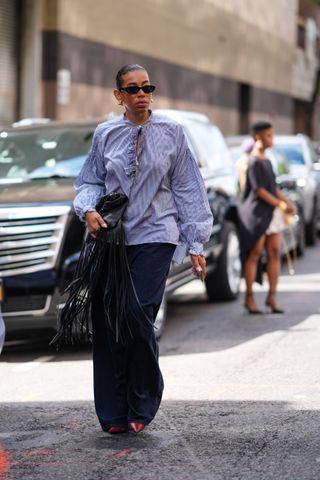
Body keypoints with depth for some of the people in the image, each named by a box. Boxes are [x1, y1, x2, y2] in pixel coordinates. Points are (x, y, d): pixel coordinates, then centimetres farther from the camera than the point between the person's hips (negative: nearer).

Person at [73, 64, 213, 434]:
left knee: (138, 315, -16)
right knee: (106, 321, -2)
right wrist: (89, 210, -7)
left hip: (155, 237, -2)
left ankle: (142, 404, 3)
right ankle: (113, 414, 9)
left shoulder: (171, 133, 5)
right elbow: (90, 181, 16)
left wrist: (196, 244, 5)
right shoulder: (105, 134, 8)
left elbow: (186, 188, 7)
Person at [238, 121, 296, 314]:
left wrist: (288, 202, 7)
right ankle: (250, 298, 3)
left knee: (274, 253, 4)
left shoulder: (266, 160, 17)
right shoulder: (254, 162, -11)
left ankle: (272, 297, 8)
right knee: (254, 254, -3)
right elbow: (259, 190, -16)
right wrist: (281, 205, -14)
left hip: (273, 212, 8)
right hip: (257, 212, -8)